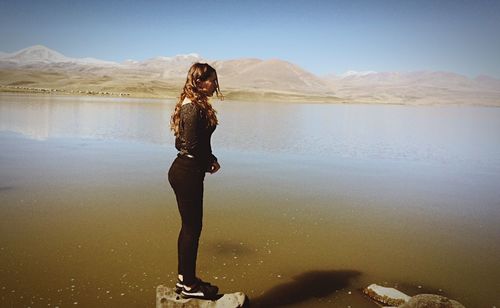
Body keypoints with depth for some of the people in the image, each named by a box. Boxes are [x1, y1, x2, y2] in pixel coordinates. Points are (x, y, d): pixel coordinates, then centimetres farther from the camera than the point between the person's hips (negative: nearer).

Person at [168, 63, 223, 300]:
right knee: (192, 228, 1)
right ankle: (189, 285, 14)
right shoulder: (195, 109, -18)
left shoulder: (189, 105, 13)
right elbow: (193, 145, -23)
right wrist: (211, 163, -6)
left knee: (188, 226, 17)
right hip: (189, 173, -10)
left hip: (182, 171, 10)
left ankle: (184, 278, 30)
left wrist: (209, 160, 6)